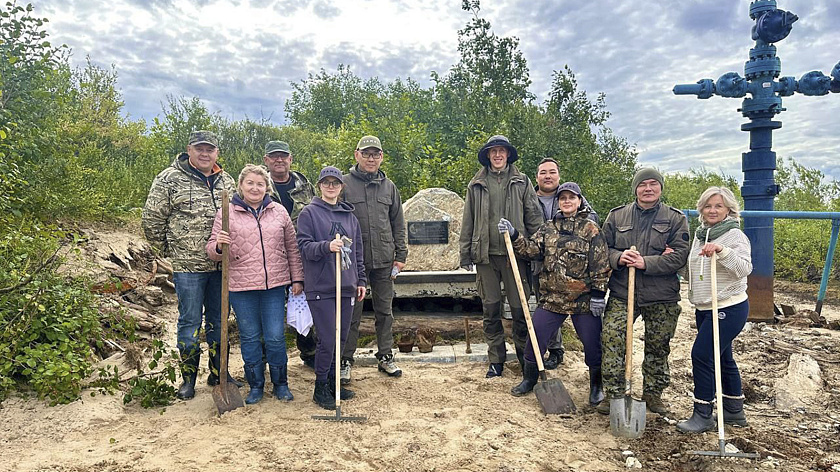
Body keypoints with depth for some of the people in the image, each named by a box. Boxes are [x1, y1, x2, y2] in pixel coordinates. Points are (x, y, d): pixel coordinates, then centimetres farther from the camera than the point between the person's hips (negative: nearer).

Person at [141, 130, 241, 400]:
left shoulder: (227, 181, 10)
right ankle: (188, 378, 18)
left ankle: (218, 372, 27)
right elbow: (152, 220, -2)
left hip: (221, 265, 4)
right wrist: (170, 251, 1)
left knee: (218, 319, 13)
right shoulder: (169, 179, -4)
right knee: (190, 321, 4)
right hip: (188, 266, -4)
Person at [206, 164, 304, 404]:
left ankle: (280, 384, 22)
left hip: (274, 285, 1)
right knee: (250, 338, 10)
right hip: (241, 286, -1)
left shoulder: (279, 211, 7)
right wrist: (219, 245, -21)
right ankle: (255, 386, 25)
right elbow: (212, 251, 3)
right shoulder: (226, 213, 2)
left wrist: (297, 278, 9)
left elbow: (292, 248, 12)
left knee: (276, 337, 4)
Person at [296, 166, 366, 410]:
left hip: (346, 287, 5)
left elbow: (358, 250, 18)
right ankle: (320, 388, 12)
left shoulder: (350, 215, 14)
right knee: (327, 340, -6)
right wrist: (327, 246, -25)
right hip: (321, 288, -5)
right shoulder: (309, 213, -1)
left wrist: (360, 280, 15)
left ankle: (332, 382, 26)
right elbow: (304, 246, -8)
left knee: (341, 339, 10)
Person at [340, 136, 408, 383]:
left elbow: (398, 223, 13)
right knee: (351, 313, 3)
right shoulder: (344, 184, -1)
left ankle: (385, 356, 24)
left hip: (384, 259, 4)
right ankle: (345, 360, 15)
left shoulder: (388, 186, 10)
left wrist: (401, 254, 8)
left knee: (385, 310, 12)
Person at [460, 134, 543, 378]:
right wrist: (465, 254, 6)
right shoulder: (476, 185, 10)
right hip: (485, 255, 2)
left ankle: (524, 355, 21)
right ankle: (496, 360, 18)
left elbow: (534, 217, 6)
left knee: (519, 308, 3)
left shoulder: (522, 182, 7)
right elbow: (468, 222, 10)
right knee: (490, 309, 7)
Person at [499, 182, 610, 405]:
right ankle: (529, 379, 24)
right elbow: (531, 248, 0)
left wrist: (598, 294, -11)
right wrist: (514, 236, -14)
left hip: (583, 300, -3)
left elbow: (601, 266, -6)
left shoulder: (591, 230, -4)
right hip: (551, 297, 3)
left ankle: (596, 385, 29)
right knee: (535, 337, 4)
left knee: (592, 342, 5)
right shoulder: (548, 229, 9)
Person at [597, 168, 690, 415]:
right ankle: (613, 394, 6)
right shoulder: (616, 216, 7)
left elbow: (679, 256, -7)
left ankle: (653, 394, 30)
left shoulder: (675, 218, 2)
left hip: (661, 298, 0)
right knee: (611, 341, -7)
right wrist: (618, 258, -14)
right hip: (621, 293, 1)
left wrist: (646, 263, -19)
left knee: (658, 348, 11)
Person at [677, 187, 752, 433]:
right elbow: (693, 268, 25)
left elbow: (744, 269, -24)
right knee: (723, 358, 16)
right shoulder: (700, 235, 12)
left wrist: (722, 251, -36)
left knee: (702, 355, -11)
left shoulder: (735, 235, -11)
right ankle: (734, 411, 29)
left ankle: (703, 415, 0)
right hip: (704, 308, 8)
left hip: (729, 308, -8)